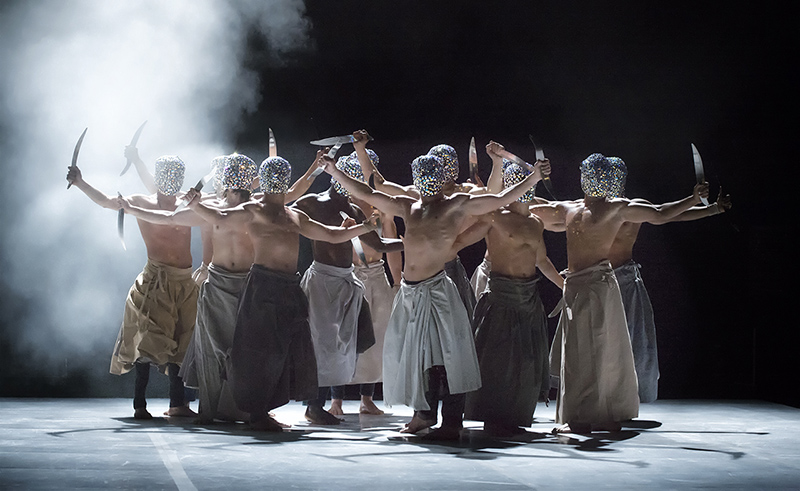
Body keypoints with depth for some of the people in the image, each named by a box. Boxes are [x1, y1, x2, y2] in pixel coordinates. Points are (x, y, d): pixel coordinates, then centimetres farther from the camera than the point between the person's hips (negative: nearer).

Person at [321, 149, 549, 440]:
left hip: (437, 290, -5)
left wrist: (534, 177, -7)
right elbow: (366, 195, 19)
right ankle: (425, 413, 27)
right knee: (414, 351, 11)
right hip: (410, 291, 5)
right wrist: (335, 172, 19)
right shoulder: (408, 207, 16)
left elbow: (502, 200, 0)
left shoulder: (458, 205, 4)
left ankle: (451, 424, -5)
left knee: (445, 355, -8)